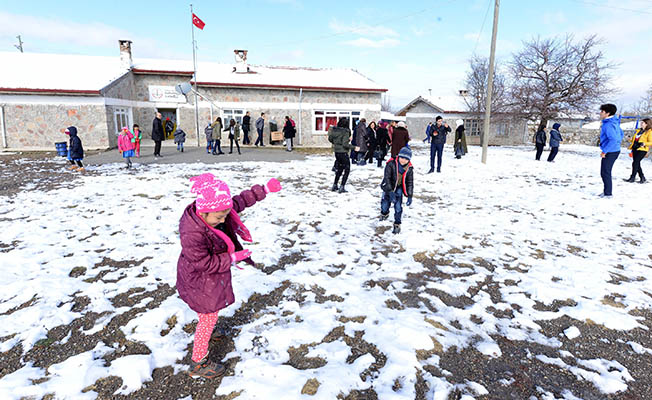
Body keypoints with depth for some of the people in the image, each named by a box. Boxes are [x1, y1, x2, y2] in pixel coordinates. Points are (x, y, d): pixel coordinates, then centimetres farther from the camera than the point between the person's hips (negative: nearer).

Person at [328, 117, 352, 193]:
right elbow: (345, 144, -24)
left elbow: (330, 139, 11)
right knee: (347, 169, 5)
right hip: (343, 152, -7)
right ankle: (342, 187, 1)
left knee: (339, 168, 21)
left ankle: (335, 185, 24)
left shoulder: (334, 130, 2)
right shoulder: (345, 132, -17)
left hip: (336, 152, 7)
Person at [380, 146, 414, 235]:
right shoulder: (391, 164, -22)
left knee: (398, 207, -7)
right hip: (388, 187, -1)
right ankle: (384, 214, 39)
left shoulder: (409, 168, -11)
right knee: (385, 204, 3)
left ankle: (397, 224, 8)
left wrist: (410, 196, -5)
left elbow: (410, 182, 0)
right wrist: (390, 192, -31)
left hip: (399, 188, 1)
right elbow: (386, 178, -24)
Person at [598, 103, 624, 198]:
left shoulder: (608, 125, -23)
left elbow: (613, 140, -30)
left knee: (605, 173, -1)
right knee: (606, 172, 18)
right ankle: (607, 191, 27)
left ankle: (608, 193, 7)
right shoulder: (615, 122, 10)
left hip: (610, 153, -10)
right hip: (615, 150, 10)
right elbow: (621, 134, 23)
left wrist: (604, 151, -23)